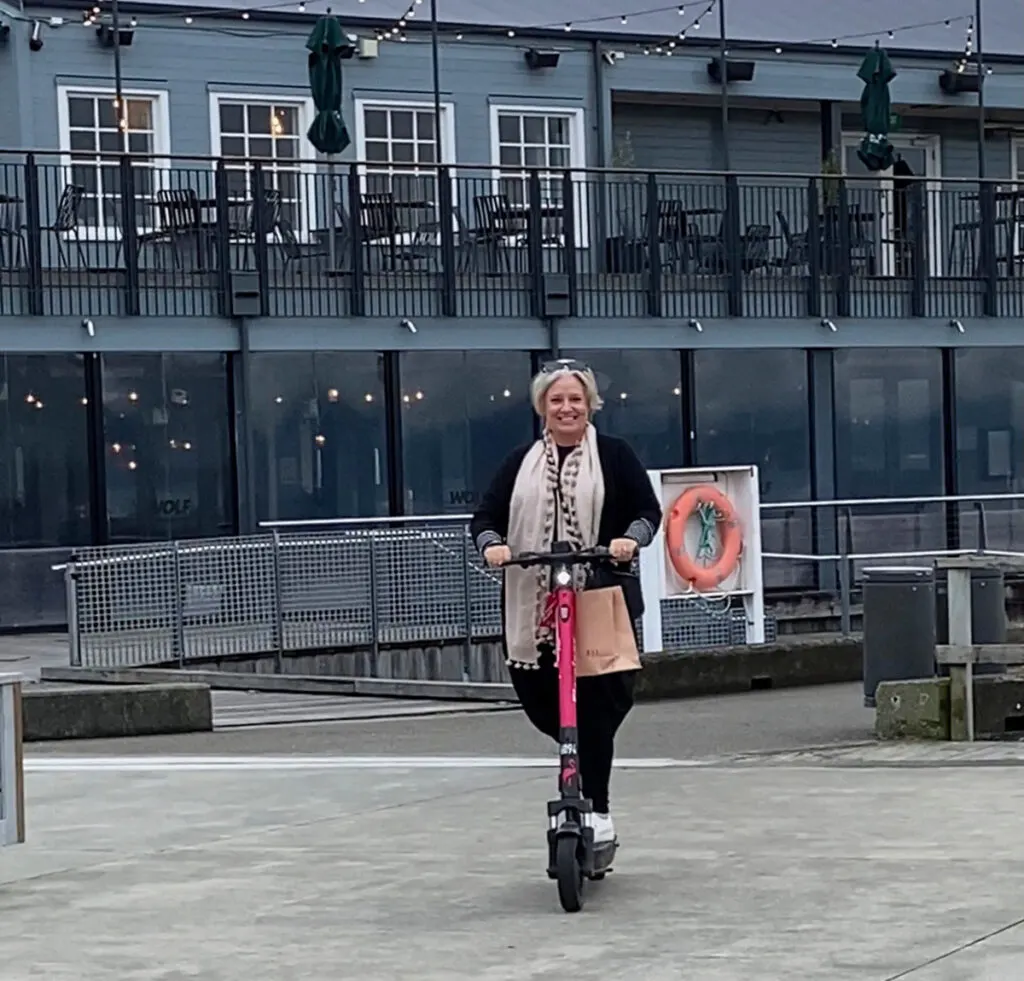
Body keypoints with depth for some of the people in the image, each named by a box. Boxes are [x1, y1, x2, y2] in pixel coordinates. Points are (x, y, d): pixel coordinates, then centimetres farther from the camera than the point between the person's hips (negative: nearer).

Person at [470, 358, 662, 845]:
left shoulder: (614, 454, 4)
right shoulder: (521, 462, 10)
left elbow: (648, 510, 3)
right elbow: (485, 517, 6)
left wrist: (631, 539, -18)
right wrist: (492, 544, -16)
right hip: (533, 605, 3)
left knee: (596, 704, -6)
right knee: (537, 699, 4)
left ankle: (597, 810, 3)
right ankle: (584, 760, 34)